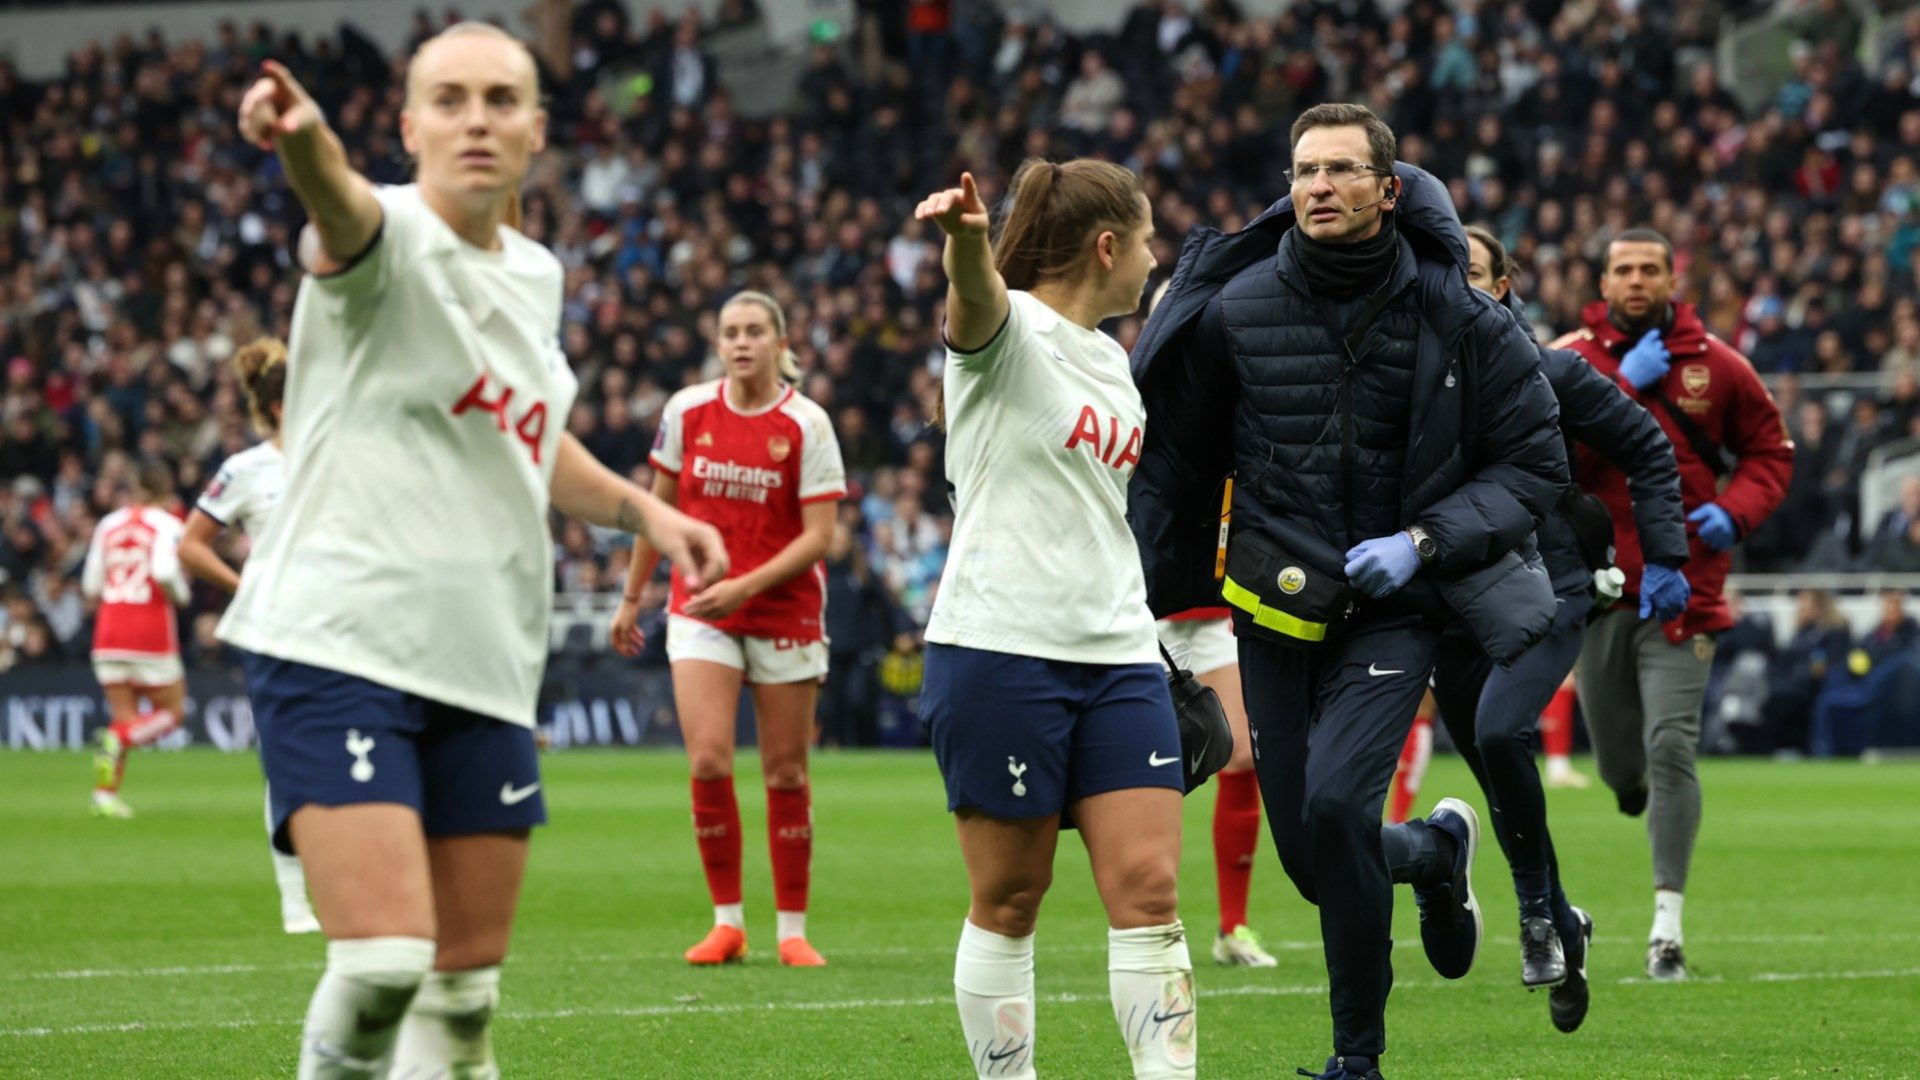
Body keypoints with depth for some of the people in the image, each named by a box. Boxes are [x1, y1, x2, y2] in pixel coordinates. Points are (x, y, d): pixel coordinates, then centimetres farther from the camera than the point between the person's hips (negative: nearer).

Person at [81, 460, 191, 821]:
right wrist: (180, 594, -3)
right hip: (152, 631, -5)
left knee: (124, 716, 10)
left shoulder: (108, 525, 8)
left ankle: (105, 792, -6)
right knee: (170, 712, 8)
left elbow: (91, 586, 7)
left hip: (109, 628, 5)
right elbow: (165, 571, -23)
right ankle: (117, 739, -20)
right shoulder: (167, 524, -6)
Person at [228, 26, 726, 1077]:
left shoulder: (533, 274, 14)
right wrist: (303, 141, -58)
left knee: (467, 988, 7)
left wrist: (640, 508, 18)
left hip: (486, 671, 7)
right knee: (383, 962, -21)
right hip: (339, 647, -7)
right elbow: (342, 209, -35)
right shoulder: (391, 239, -8)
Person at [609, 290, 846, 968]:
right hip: (700, 610, 2)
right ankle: (727, 922, -1)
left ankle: (792, 930, 14)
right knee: (707, 761, -12)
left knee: (786, 773, 4)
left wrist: (745, 585, -22)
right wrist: (632, 597, 14)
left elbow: (819, 535, -11)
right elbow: (660, 506, 11)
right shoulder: (687, 411, 0)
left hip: (785, 611, -1)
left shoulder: (806, 424, -8)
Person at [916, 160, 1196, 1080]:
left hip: (1117, 656, 7)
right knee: (1008, 899, 0)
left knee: (1148, 890, -4)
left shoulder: (1110, 360, 19)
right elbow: (977, 291, -30)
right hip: (1000, 650, -7)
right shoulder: (1008, 327, -4)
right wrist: (964, 238, -53)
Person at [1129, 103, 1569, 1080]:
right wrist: (1145, 593, 9)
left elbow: (1536, 464, 0)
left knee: (1334, 804, -23)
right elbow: (1175, 453, 11)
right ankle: (1438, 851, 41)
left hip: (1393, 610, -3)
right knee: (1311, 860, 4)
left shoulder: (1455, 318, -6)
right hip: (1274, 607, 3)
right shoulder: (1237, 309, -2)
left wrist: (1423, 541, -14)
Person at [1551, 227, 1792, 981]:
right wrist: (1620, 386, -22)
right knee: (1621, 769, 10)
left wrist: (1736, 510, -8)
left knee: (1670, 750, -15)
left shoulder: (1715, 365, 1)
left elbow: (1770, 449, 11)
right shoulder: (1570, 360, -1)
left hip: (1682, 589, -1)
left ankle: (1668, 924, -12)